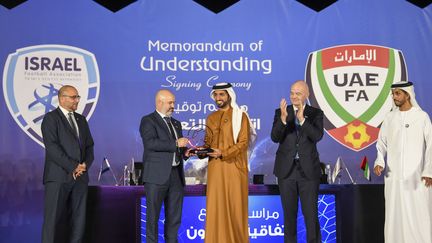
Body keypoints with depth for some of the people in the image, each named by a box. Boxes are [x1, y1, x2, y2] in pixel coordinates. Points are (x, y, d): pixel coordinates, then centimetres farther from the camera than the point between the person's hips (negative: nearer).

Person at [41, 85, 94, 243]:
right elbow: (52, 147, -12)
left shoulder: (81, 119, 19)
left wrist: (85, 165, -4)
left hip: (80, 176, 6)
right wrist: (73, 167, -15)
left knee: (79, 219, 5)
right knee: (53, 219, -5)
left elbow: (89, 146, 16)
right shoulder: (51, 118, -2)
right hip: (58, 176, -6)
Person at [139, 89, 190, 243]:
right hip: (157, 175, -7)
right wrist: (175, 144, -17)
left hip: (176, 174, 7)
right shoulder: (148, 121, -2)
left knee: (174, 216, 8)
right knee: (153, 215, -1)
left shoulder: (176, 123, 21)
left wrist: (185, 152, 5)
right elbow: (151, 143, -18)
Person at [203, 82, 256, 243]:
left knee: (234, 206, -1)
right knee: (216, 206, 1)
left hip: (234, 167, -4)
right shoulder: (211, 118, 16)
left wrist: (223, 153, -19)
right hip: (215, 168, 4)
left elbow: (243, 142, -8)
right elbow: (208, 143, 17)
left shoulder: (240, 116, 0)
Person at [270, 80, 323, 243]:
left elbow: (317, 136, -15)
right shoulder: (281, 112, 2)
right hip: (287, 170, 1)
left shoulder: (316, 113, 1)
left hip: (308, 170, -1)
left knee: (311, 213, 0)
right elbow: (275, 138, -11)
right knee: (289, 213, 9)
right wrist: (283, 118, -27)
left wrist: (302, 119, -27)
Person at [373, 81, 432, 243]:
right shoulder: (389, 118, 8)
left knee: (419, 214, -2)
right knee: (394, 214, 5)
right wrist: (379, 162, -9)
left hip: (417, 175, -3)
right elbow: (382, 143, 9)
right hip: (393, 175, 3)